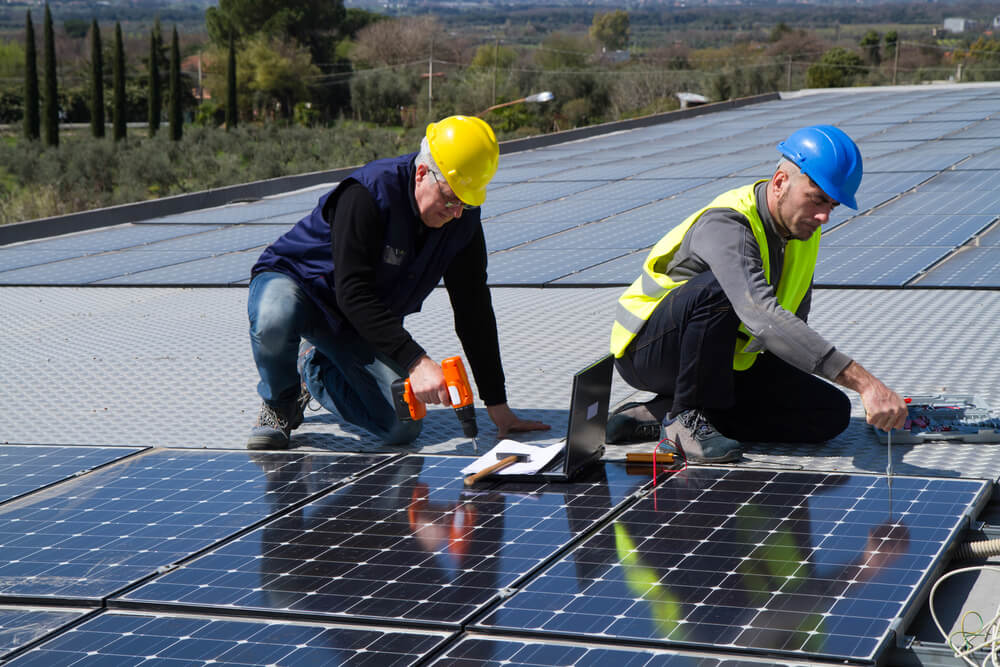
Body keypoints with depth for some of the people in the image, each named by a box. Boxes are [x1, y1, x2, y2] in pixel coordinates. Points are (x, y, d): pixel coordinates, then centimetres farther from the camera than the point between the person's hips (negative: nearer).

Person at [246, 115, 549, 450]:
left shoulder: (463, 218, -10)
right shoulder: (368, 193, -30)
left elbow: (474, 309, -3)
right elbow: (353, 294, -35)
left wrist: (498, 405, -5)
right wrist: (415, 361, -42)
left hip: (360, 326, 5)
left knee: (401, 427, -15)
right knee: (275, 320, -43)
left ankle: (315, 368, 14)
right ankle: (279, 404, -8)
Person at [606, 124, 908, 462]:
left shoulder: (802, 225, -2)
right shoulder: (726, 226, -30)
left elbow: (793, 320, 16)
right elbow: (763, 318, -46)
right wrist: (863, 381, -52)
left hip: (722, 361, 8)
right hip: (648, 350, -8)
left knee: (832, 412, -9)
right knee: (716, 289, -37)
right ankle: (685, 416, -18)